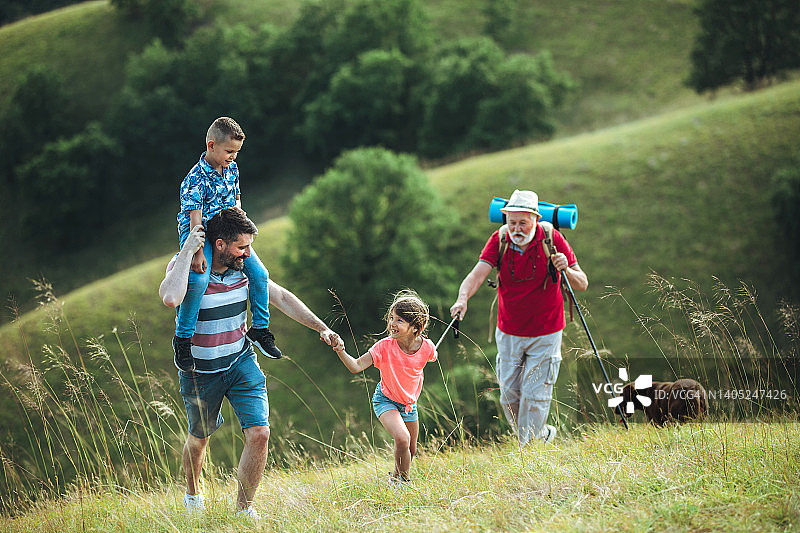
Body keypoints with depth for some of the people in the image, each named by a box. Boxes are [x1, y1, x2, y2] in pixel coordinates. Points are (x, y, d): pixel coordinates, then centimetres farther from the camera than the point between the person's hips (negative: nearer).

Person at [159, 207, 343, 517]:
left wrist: (321, 328, -2)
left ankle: (243, 509, 3)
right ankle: (192, 493, 49)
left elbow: (282, 298, 3)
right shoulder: (184, 266, -21)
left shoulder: (244, 268, -7)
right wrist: (187, 251, -38)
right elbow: (171, 298, -44)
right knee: (199, 438, 18)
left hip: (241, 361, 3)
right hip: (200, 371, -3)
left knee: (259, 433, -13)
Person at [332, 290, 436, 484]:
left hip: (409, 403, 4)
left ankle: (395, 479, 43)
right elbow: (357, 366, -31)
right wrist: (341, 352, -49)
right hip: (385, 400, -4)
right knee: (402, 439, -27)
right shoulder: (384, 346, -26)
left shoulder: (426, 347, -18)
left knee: (411, 451, 14)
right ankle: (404, 479, -3)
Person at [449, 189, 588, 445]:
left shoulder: (552, 239, -15)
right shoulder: (499, 240, -10)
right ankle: (543, 434, 31)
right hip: (508, 333, 3)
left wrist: (567, 271, -35)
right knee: (509, 395, 8)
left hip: (545, 334, -3)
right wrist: (463, 298, -42)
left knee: (534, 395, -5)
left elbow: (582, 284, -12)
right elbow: (478, 273, -22)